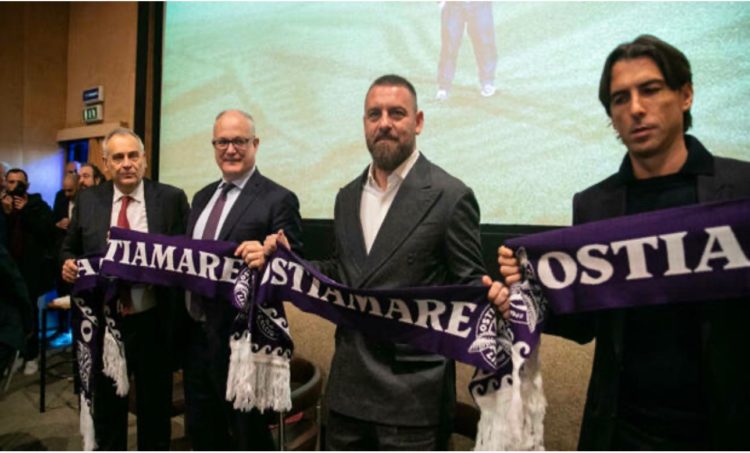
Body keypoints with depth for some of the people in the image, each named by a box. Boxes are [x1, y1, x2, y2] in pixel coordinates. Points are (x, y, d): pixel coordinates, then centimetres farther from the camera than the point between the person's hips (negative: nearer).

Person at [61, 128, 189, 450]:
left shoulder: (171, 198, -4)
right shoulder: (87, 200, 4)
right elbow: (70, 249, 12)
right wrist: (68, 264, -8)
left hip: (153, 322, -2)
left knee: (155, 406, 15)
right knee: (106, 407, 20)